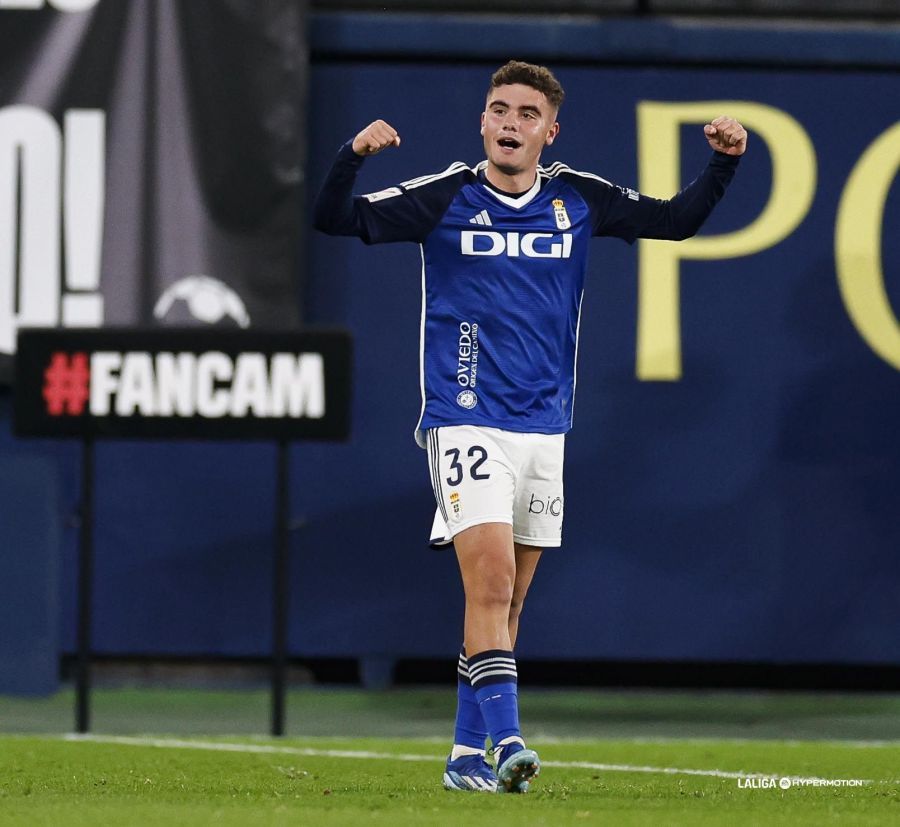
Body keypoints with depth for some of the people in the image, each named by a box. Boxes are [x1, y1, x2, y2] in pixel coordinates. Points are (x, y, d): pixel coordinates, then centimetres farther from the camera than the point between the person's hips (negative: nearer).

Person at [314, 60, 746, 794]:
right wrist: (354, 156, -24)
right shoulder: (444, 198, -3)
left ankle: (468, 755, 16)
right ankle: (505, 741, -24)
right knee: (491, 579, -19)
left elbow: (676, 221, 14)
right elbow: (335, 220, -6)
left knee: (505, 601, 8)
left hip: (544, 429, 4)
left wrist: (724, 161, -1)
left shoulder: (578, 201, 6)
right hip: (466, 424, -4)